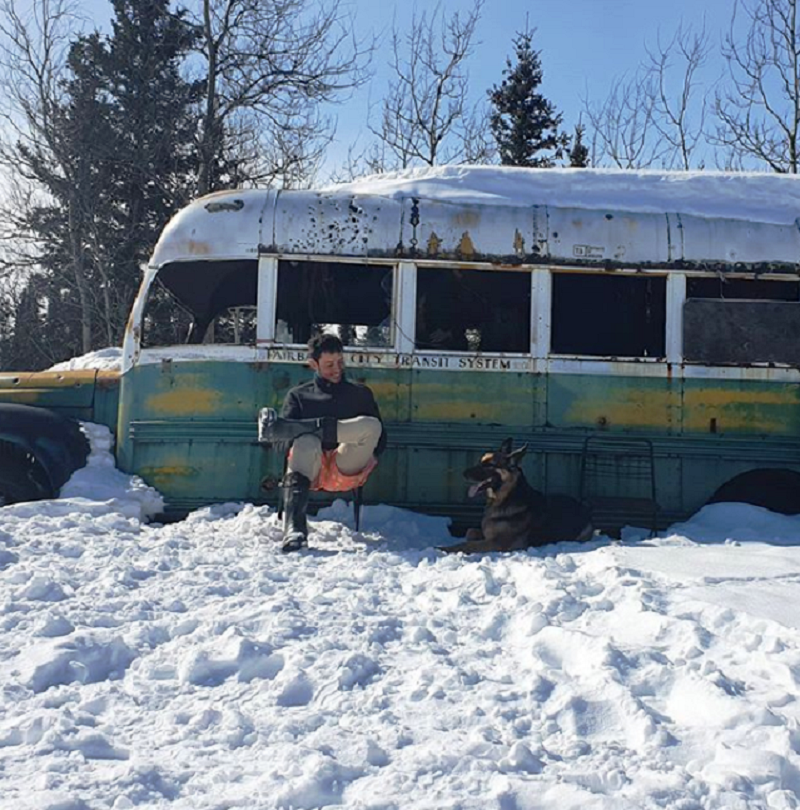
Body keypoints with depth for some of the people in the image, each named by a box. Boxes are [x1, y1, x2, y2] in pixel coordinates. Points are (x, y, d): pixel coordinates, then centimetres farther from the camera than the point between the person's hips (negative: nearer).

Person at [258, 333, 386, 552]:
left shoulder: (361, 393, 23)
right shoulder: (299, 396, 20)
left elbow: (380, 438, 18)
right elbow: (283, 438, 6)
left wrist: (364, 455, 0)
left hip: (347, 470, 1)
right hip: (312, 470, 0)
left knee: (371, 425, -29)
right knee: (306, 442, -37)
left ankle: (276, 427, -31)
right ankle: (294, 529, -52)